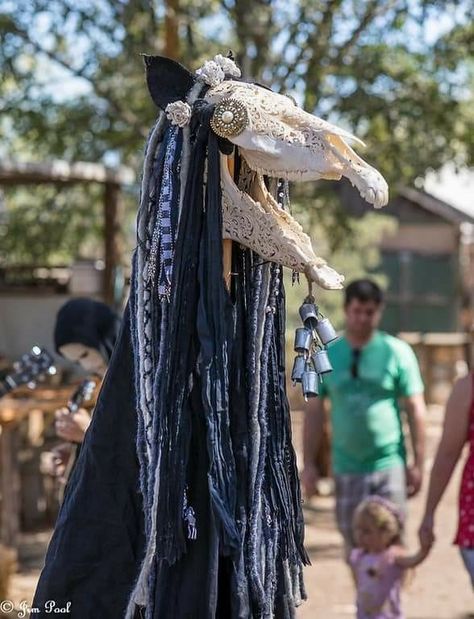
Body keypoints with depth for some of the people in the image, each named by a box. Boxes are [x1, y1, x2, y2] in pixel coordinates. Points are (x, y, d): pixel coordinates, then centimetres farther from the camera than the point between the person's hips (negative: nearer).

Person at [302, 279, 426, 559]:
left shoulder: (397, 352, -2)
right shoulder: (326, 355, 5)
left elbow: (416, 409, 0)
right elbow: (315, 411, 8)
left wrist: (418, 463, -3)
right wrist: (309, 464, 5)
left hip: (389, 465, -2)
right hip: (347, 469, 2)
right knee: (354, 545, 7)